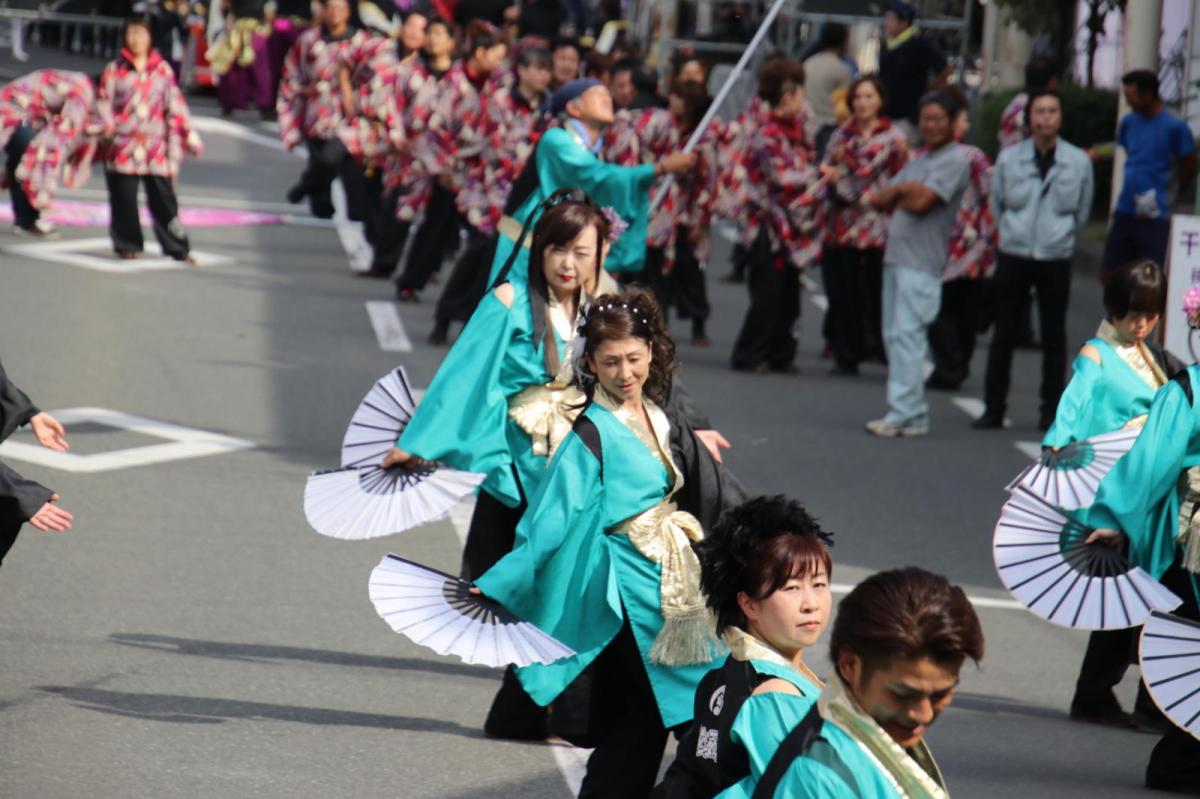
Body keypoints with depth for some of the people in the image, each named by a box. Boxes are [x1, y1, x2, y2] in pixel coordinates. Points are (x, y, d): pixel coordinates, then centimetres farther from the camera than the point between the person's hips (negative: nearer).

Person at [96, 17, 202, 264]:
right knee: (124, 200, 3)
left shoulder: (162, 70, 8)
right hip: (123, 147, 0)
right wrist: (107, 126, -12)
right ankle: (128, 245, 17)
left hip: (155, 148, 1)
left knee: (163, 198, -1)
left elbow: (175, 103, 7)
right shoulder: (114, 70, 5)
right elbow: (102, 102, 3)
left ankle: (177, 247, 3)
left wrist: (188, 133, 2)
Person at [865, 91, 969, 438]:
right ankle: (910, 412, 13)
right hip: (895, 254, 9)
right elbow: (880, 199, 16)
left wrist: (899, 191, 1)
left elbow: (921, 201, -18)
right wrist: (906, 191, -3)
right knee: (894, 336, 9)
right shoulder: (919, 158, 21)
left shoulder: (955, 159, -7)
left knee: (907, 335, -12)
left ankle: (906, 415, -12)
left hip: (921, 262, -9)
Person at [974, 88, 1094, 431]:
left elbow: (1082, 212, 9)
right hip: (1013, 257, 0)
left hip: (1056, 261, 0)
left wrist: (1062, 240, 10)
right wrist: (1012, 235, 11)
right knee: (1003, 336, 4)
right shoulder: (1008, 158, -2)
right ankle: (993, 409, 10)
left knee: (1054, 338, 5)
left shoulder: (1078, 162, -2)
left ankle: (1051, 411, 12)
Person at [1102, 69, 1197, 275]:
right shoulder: (1128, 122, 8)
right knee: (1110, 274, 9)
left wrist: (1170, 195, 6)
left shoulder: (1175, 127, -9)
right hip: (1125, 211, 6)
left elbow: (1189, 169, 0)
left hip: (1154, 215, -6)